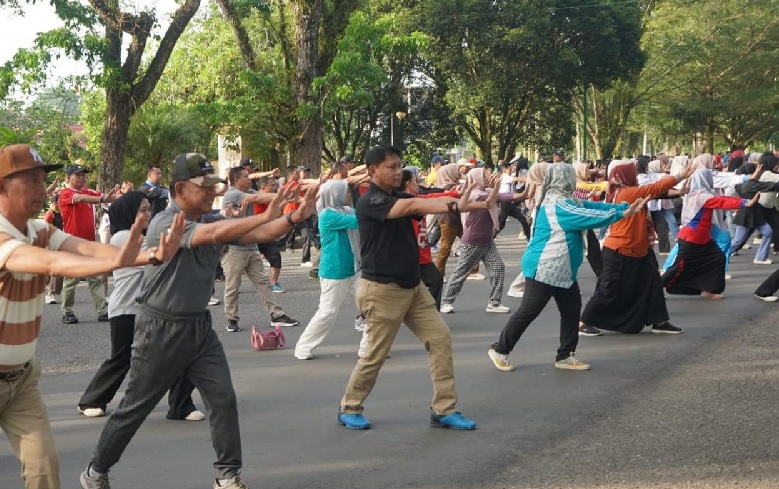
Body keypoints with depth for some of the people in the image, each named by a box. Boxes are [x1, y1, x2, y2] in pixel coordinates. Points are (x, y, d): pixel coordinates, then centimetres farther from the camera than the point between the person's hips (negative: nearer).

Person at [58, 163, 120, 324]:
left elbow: (102, 196, 0)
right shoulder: (65, 193, -7)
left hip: (89, 242, 6)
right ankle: (67, 312, 9)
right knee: (71, 279, 1)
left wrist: (112, 195, -23)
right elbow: (80, 198, -27)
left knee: (96, 278, 3)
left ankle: (103, 311, 2)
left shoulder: (88, 192, 14)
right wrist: (102, 199, -40)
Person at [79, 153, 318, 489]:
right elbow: (213, 235, -37)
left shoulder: (212, 220, 2)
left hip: (199, 326, 6)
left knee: (224, 399, -1)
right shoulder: (164, 224, -21)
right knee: (135, 408, 7)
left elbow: (255, 234, -10)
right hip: (161, 331, -6)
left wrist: (295, 218, -27)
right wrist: (265, 216, -41)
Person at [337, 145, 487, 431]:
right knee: (376, 354, 1)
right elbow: (412, 206, -31)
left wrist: (459, 204, -22)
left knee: (440, 338, 0)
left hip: (412, 286, 8)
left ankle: (444, 410, 6)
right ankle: (349, 409, 21)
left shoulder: (400, 197, 12)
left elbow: (427, 205, -5)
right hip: (382, 289, -8)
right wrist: (454, 206, -37)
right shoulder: (370, 202, -16)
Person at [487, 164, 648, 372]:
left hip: (562, 270, 11)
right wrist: (621, 214, -18)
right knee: (528, 312, -4)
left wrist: (625, 207, 0)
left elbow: (592, 206, 7)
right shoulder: (557, 205, -22)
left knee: (571, 309, 9)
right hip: (544, 269, -11)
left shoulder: (565, 201, 11)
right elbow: (590, 217, -24)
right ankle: (500, 349, 9)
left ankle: (565, 356, 17)